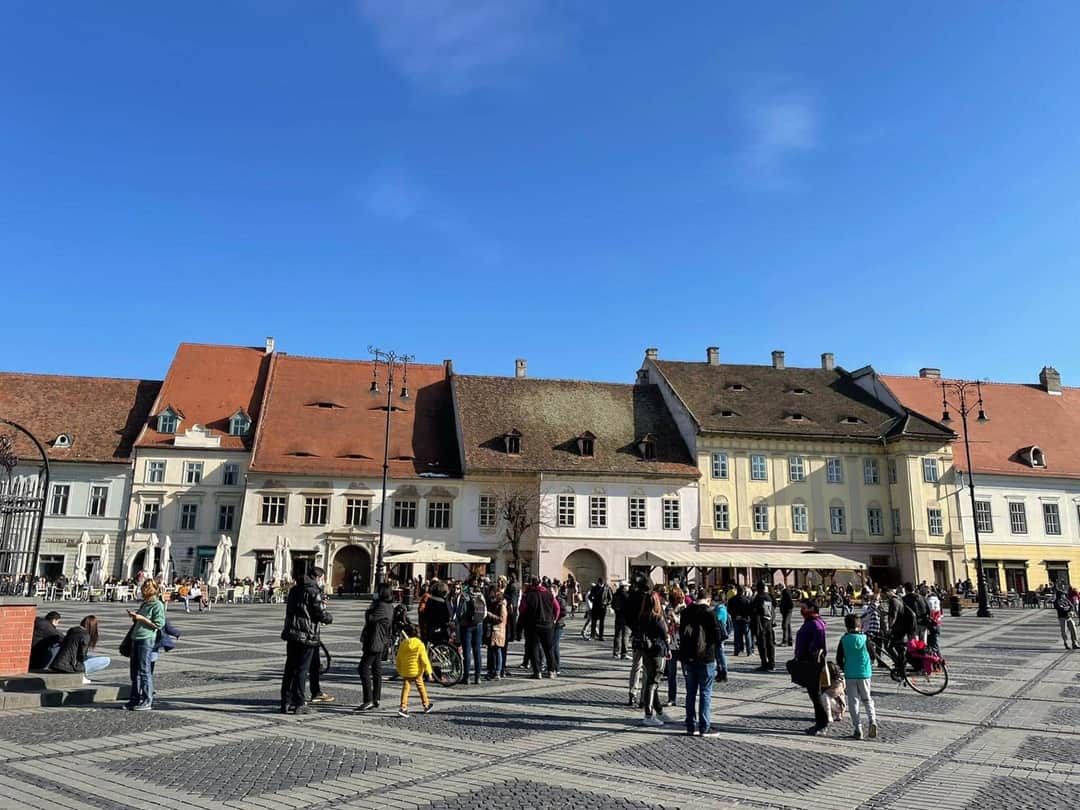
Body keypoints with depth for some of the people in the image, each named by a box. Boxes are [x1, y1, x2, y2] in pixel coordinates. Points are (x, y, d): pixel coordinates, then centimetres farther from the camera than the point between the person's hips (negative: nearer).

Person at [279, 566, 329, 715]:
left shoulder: (294, 589, 13)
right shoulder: (314, 592, -12)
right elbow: (321, 615, -14)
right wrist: (327, 617, 8)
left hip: (291, 634, 7)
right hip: (307, 636, -7)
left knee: (290, 668, 12)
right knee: (301, 669, -2)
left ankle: (286, 703, 16)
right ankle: (299, 704, 2)